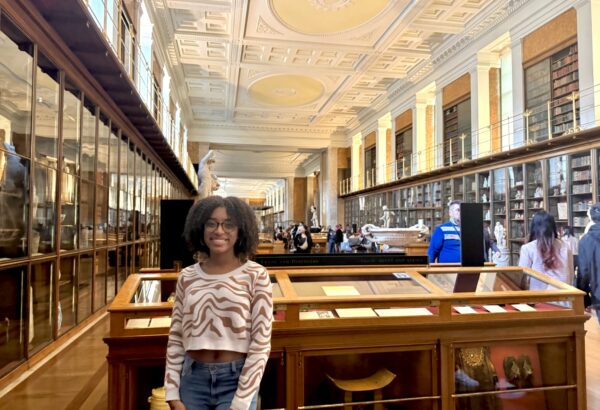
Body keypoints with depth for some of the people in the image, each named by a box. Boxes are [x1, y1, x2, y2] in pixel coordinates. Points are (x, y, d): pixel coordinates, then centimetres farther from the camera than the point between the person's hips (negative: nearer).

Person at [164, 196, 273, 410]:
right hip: (193, 378, 3)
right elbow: (176, 337, 6)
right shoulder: (187, 277, 1)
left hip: (236, 379, -3)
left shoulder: (255, 275, -10)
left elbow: (261, 343, -10)